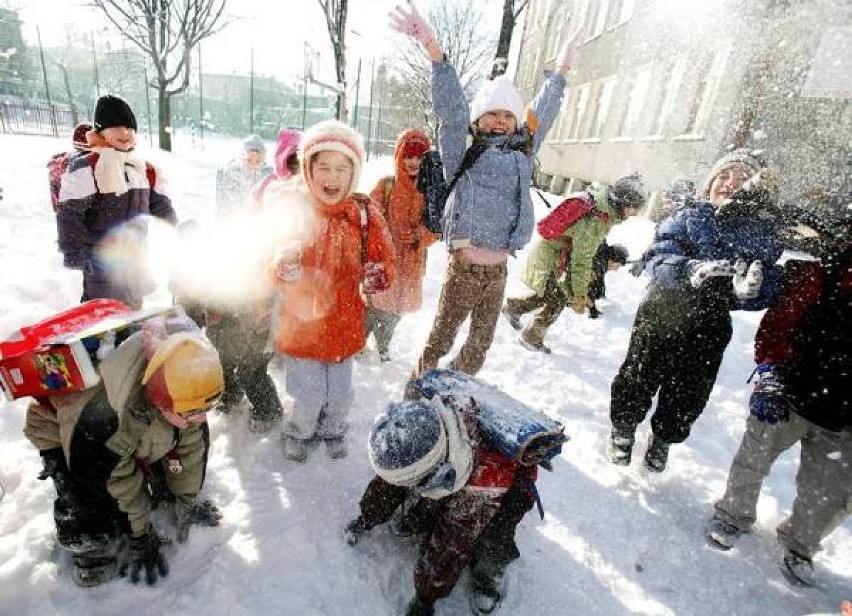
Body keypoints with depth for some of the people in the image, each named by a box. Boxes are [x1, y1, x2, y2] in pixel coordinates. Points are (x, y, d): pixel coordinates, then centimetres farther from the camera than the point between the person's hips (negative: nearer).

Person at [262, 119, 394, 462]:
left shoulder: (364, 213, -7)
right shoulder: (287, 206, -13)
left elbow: (382, 260, -1)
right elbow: (262, 260, -13)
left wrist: (377, 276, -23)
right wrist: (281, 267, -35)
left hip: (343, 324, 2)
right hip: (300, 322, -2)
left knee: (340, 394, 18)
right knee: (309, 396, 6)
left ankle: (332, 430, 51)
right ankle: (298, 433, 41)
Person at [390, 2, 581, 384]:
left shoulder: (522, 154, 12)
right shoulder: (463, 155, -3)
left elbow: (541, 116, 24)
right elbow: (452, 109, -15)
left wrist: (561, 70, 32)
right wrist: (433, 50, -26)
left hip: (498, 271, 6)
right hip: (464, 268, -6)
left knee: (481, 341, 18)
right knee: (441, 339, 3)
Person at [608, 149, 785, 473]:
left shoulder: (762, 233, -2)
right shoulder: (686, 218, -5)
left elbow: (766, 291, -8)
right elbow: (658, 257, -19)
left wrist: (747, 290, -32)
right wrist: (691, 270, -39)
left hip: (709, 332, 2)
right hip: (659, 321, -2)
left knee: (686, 397, 18)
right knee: (638, 380, 13)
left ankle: (663, 440, 45)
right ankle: (623, 429, 40)